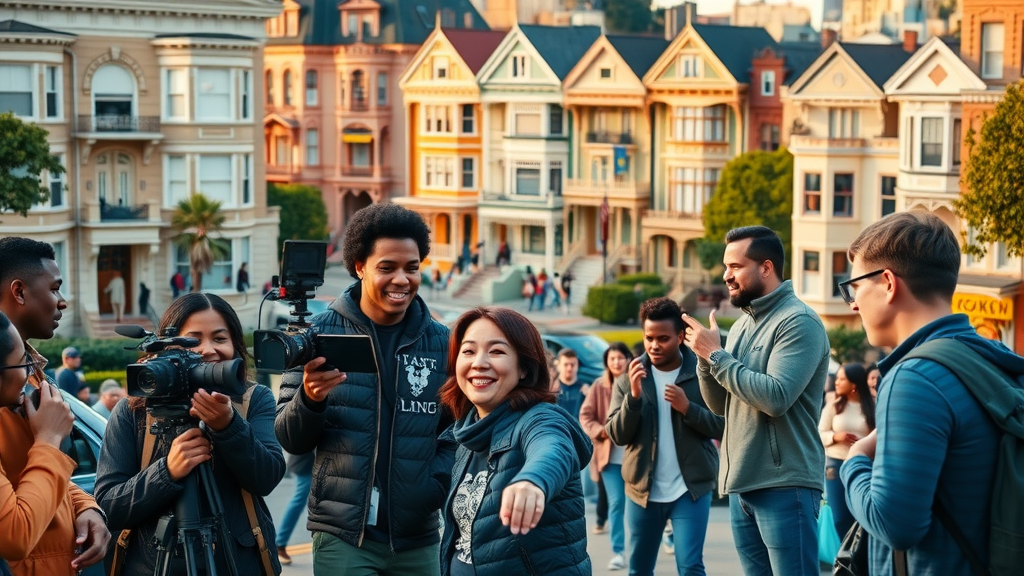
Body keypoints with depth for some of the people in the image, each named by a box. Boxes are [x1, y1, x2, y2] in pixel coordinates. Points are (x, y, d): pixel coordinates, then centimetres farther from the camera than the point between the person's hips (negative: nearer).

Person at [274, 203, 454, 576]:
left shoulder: (440, 342, 4)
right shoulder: (320, 333, -1)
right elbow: (291, 440, 0)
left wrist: (435, 485, -10)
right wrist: (310, 400, -21)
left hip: (417, 538, 2)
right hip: (342, 537, -2)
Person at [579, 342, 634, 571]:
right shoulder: (599, 387, 0)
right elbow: (585, 416, 3)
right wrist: (600, 431, -13)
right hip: (610, 455, 0)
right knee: (616, 502, -2)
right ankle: (618, 552, 2)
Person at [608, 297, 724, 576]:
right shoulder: (630, 377, 3)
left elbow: (722, 426, -5)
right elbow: (617, 435, -3)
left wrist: (687, 407, -21)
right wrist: (634, 396, -18)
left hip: (691, 488, -3)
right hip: (642, 489, 3)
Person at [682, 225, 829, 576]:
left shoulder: (799, 322, -11)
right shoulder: (742, 325, 14)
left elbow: (776, 397, -22)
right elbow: (720, 405, 15)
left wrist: (716, 355, -14)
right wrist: (706, 358, -3)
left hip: (784, 485, -8)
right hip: (741, 483, 8)